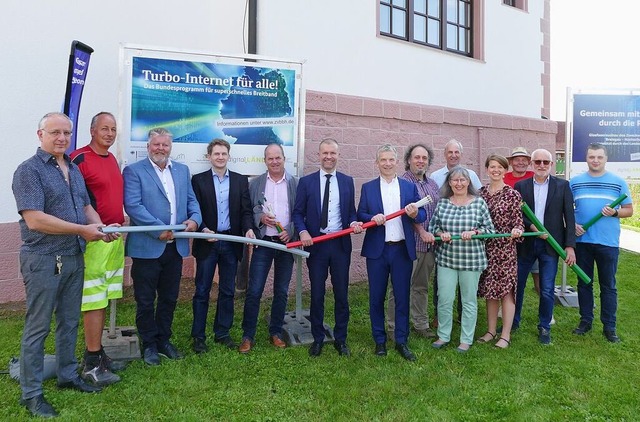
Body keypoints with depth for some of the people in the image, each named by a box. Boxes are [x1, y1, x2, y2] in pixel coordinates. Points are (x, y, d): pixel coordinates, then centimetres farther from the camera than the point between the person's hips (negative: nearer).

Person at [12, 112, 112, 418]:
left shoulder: (74, 169, 12)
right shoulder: (29, 170, -12)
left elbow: (86, 206, 20)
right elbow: (34, 220, -21)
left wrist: (101, 227, -1)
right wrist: (83, 230, -19)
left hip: (74, 258, 7)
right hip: (43, 260, -7)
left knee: (69, 322, 17)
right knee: (38, 327, 3)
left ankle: (67, 375, 32)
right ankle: (31, 393, 16)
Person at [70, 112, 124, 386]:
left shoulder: (112, 159, 15)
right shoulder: (79, 159, -11)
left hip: (115, 237, 8)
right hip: (94, 237, -8)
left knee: (104, 299, 14)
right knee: (93, 301, -4)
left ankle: (98, 353, 25)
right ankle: (91, 364, 6)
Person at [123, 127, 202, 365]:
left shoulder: (182, 170, 14)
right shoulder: (133, 171, -4)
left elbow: (191, 200, 14)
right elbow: (132, 205, -14)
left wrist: (195, 218, -7)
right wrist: (158, 230, -19)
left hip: (175, 246, 5)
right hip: (147, 247, -5)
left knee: (169, 298, 15)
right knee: (145, 300, 7)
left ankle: (163, 340, 31)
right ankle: (149, 344, 24)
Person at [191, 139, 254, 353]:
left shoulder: (241, 180, 7)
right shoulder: (198, 180, 1)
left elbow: (246, 210, 3)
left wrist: (248, 228, -15)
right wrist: (203, 229, -20)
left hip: (231, 242, 2)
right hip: (207, 242, -2)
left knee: (227, 291, 10)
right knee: (202, 291, 5)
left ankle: (222, 333, 24)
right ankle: (198, 336, 16)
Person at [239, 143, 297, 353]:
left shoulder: (295, 184, 4)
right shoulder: (255, 184, 5)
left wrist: (291, 232, -11)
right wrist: (260, 218, -13)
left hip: (286, 242, 1)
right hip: (263, 242, 0)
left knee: (281, 291, 10)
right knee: (254, 291, -2)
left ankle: (276, 333, 25)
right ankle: (247, 336, 10)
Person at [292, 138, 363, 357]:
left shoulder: (347, 181, 8)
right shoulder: (306, 181, 2)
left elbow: (351, 212, 11)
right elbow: (298, 212, 1)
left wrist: (354, 223, -11)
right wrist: (303, 231, -16)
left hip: (341, 243, 1)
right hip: (316, 243, -1)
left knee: (341, 294, 7)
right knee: (317, 294, 7)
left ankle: (340, 339, 22)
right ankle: (318, 339, 22)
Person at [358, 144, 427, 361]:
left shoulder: (410, 187, 8)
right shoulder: (367, 188, 6)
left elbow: (422, 215, 4)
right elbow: (360, 215, 1)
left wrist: (415, 213, -18)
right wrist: (372, 218, -20)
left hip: (403, 250, 1)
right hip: (377, 250, 0)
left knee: (402, 297, 5)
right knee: (376, 297, 7)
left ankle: (401, 341, 18)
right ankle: (379, 341, 21)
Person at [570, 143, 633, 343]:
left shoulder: (618, 182, 2)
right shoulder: (575, 182, 5)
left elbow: (629, 210, 5)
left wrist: (615, 212, -15)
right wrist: (572, 224, -7)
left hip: (608, 242, -1)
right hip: (582, 240, 1)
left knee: (608, 286, 5)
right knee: (584, 283, 11)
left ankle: (609, 326, 15)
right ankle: (585, 321, 22)